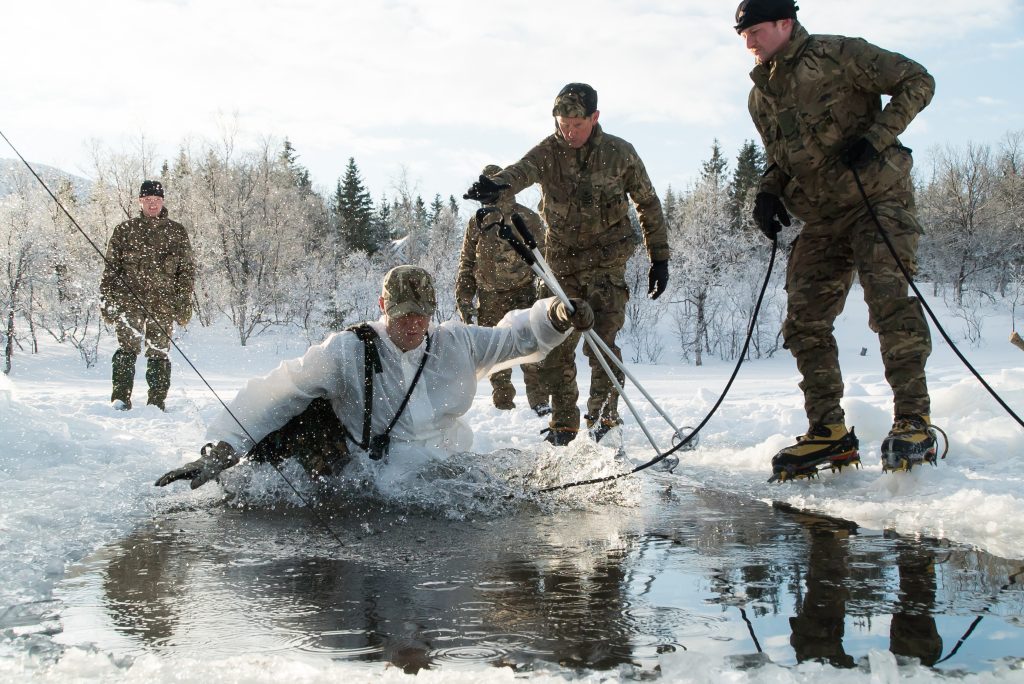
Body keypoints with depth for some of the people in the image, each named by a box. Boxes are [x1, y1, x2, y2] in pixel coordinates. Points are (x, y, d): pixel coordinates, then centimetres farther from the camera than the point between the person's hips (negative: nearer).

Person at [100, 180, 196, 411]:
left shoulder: (176, 232, 11)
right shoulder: (124, 230, 12)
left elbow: (187, 270, 10)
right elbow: (111, 268, 13)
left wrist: (184, 304, 2)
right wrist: (107, 302, 5)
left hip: (163, 303, 1)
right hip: (129, 299, 0)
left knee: (159, 353, 2)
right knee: (127, 349, -13)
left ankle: (157, 403, 7)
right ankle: (121, 399, -12)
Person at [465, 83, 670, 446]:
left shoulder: (620, 153, -4)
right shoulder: (548, 151, -6)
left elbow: (648, 205, 7)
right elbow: (521, 171, -30)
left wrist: (660, 258, 4)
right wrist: (496, 185, -54)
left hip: (607, 258, -2)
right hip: (561, 259, 2)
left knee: (601, 340, -15)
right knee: (556, 345, 3)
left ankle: (604, 414, -1)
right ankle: (563, 423, 15)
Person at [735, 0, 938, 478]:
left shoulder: (838, 54, -6)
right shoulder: (761, 95, 14)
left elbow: (917, 83, -7)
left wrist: (875, 137, -18)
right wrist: (768, 193, 3)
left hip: (879, 199, -7)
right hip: (821, 220, 7)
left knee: (890, 300, -20)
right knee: (804, 323, 0)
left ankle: (913, 423, -14)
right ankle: (830, 433, 6)